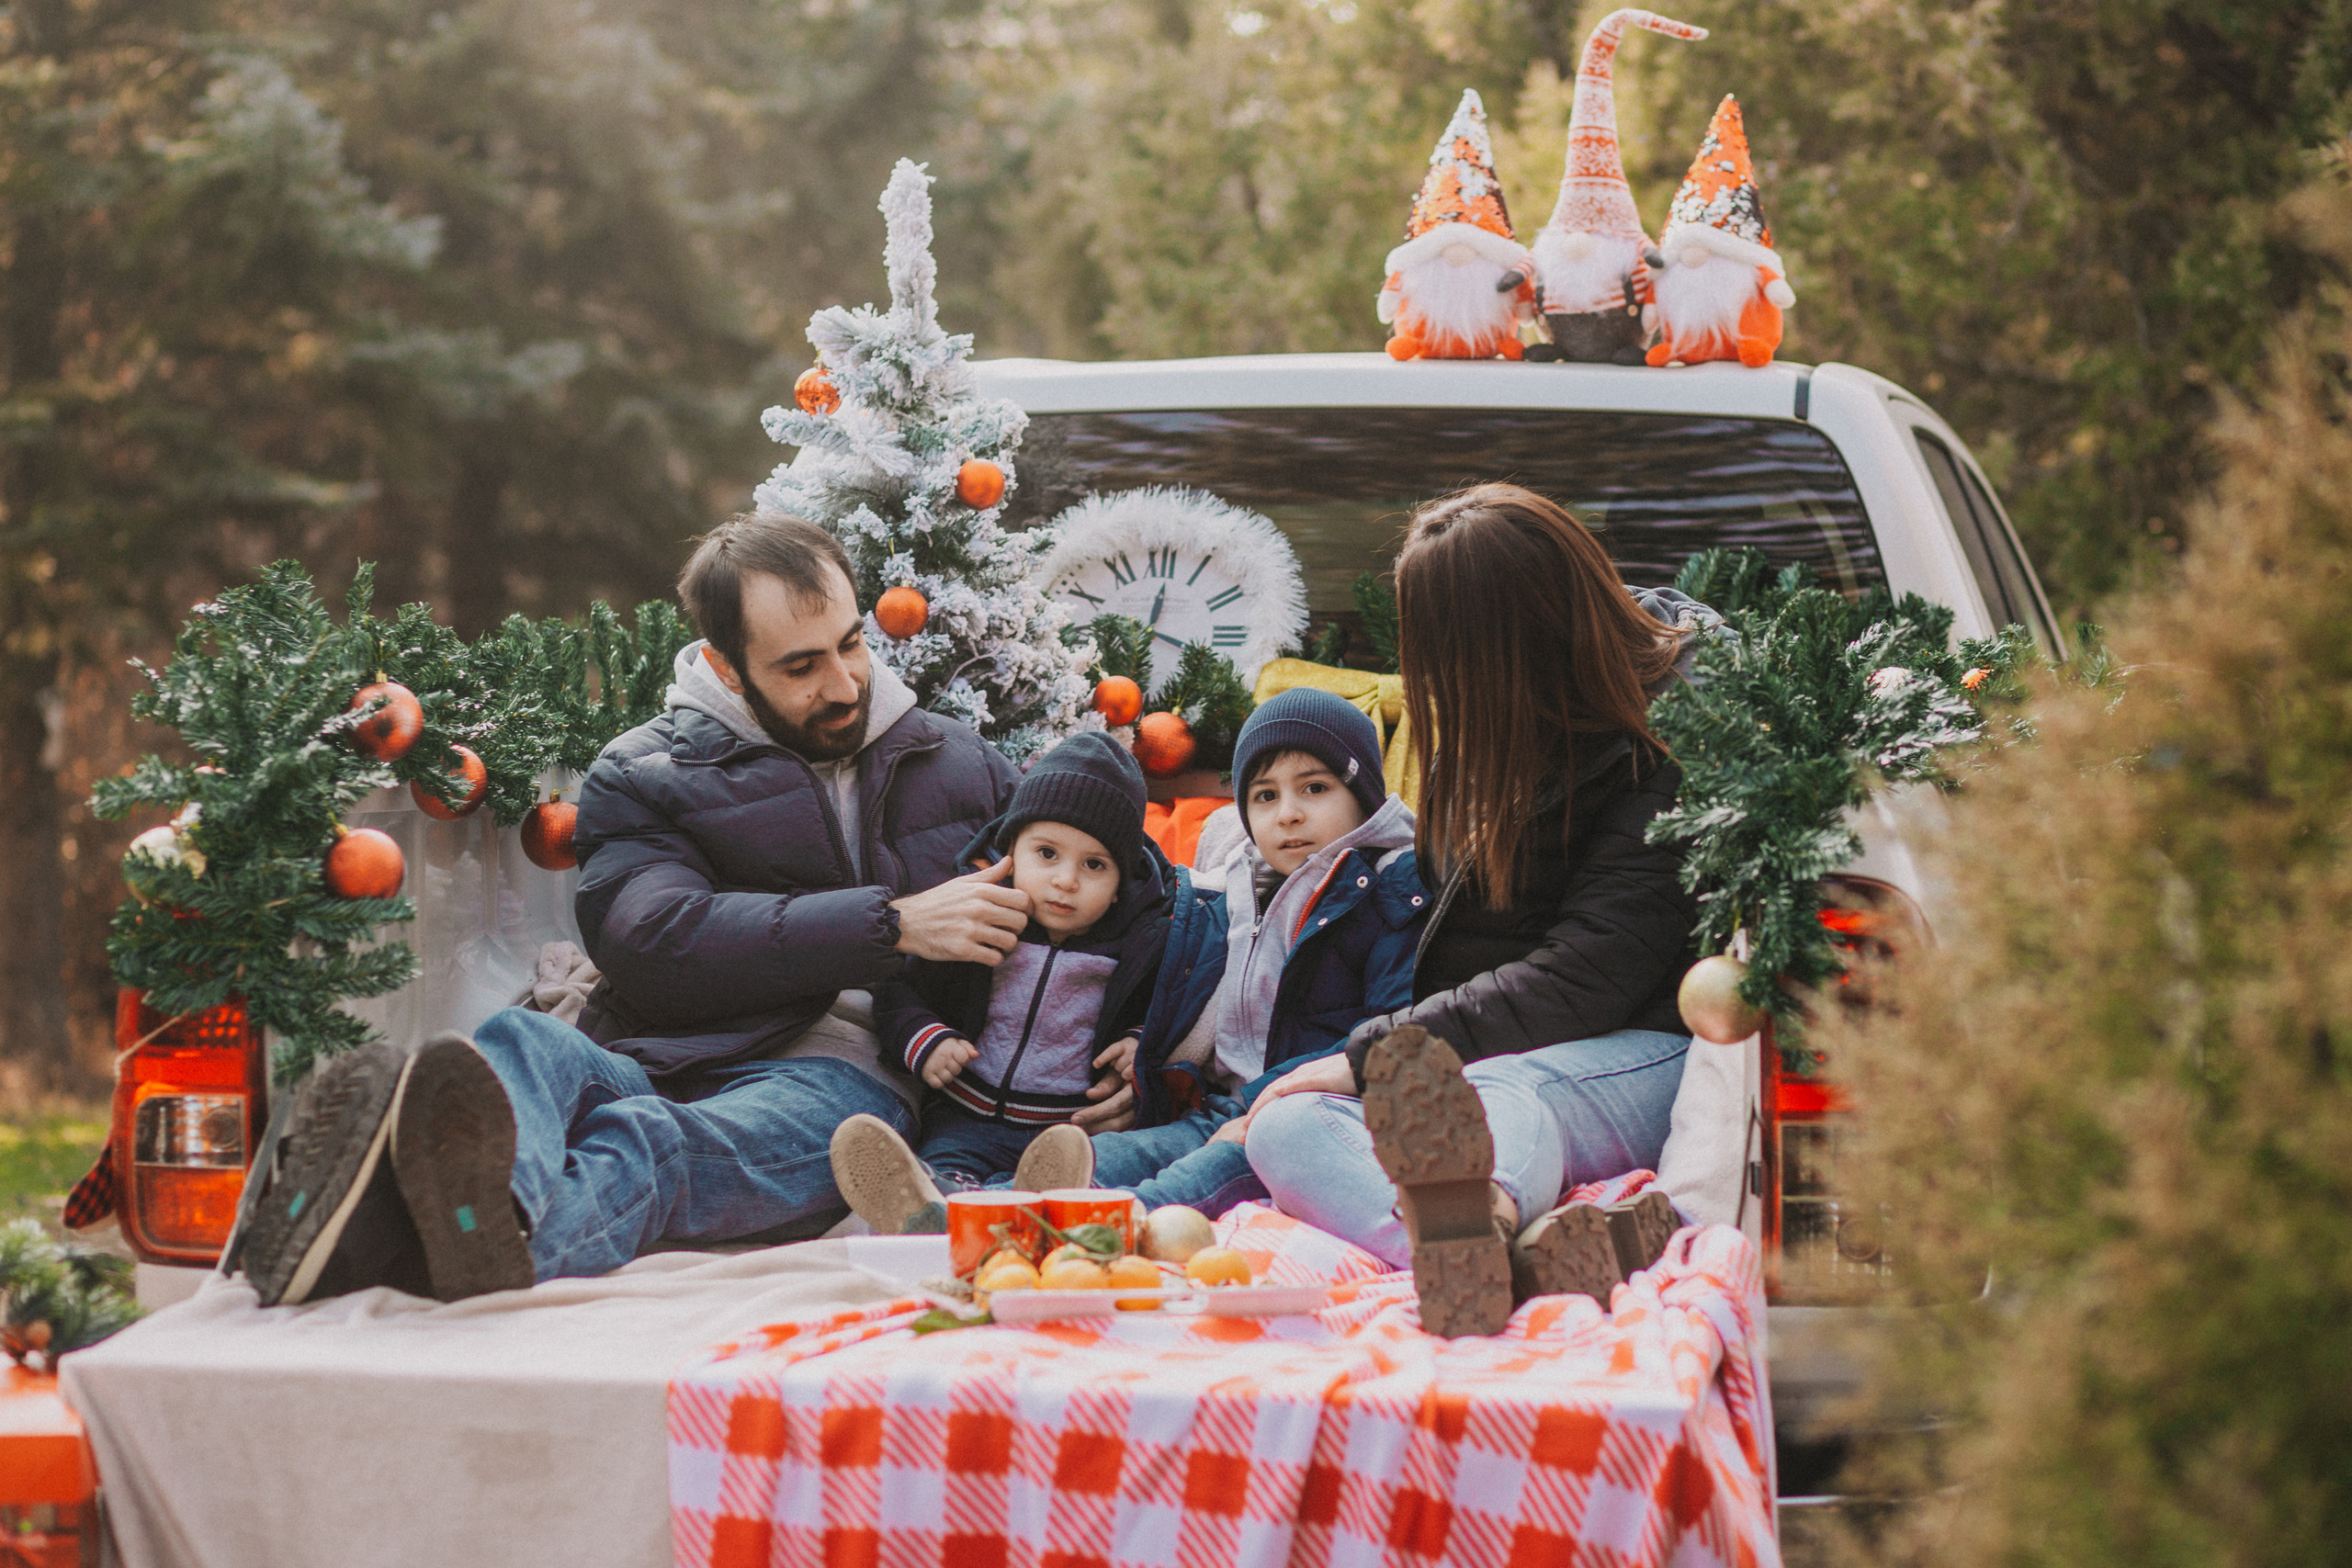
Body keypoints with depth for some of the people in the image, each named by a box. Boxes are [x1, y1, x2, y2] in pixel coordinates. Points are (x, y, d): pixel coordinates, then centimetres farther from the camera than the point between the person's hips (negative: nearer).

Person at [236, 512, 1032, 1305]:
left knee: (660, 1140, -39)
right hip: (655, 1066, 1)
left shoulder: (958, 761, 24)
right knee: (525, 1042, -37)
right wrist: (893, 926, -14)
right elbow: (653, 940, -6)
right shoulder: (640, 777, 14)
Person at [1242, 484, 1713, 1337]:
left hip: (1639, 1052, -6)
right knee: (1285, 1125, -25)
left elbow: (1583, 983, -17)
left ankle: (1470, 1216, -80)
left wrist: (1371, 1056, -20)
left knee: (1499, 1093, -39)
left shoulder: (1671, 748, -10)